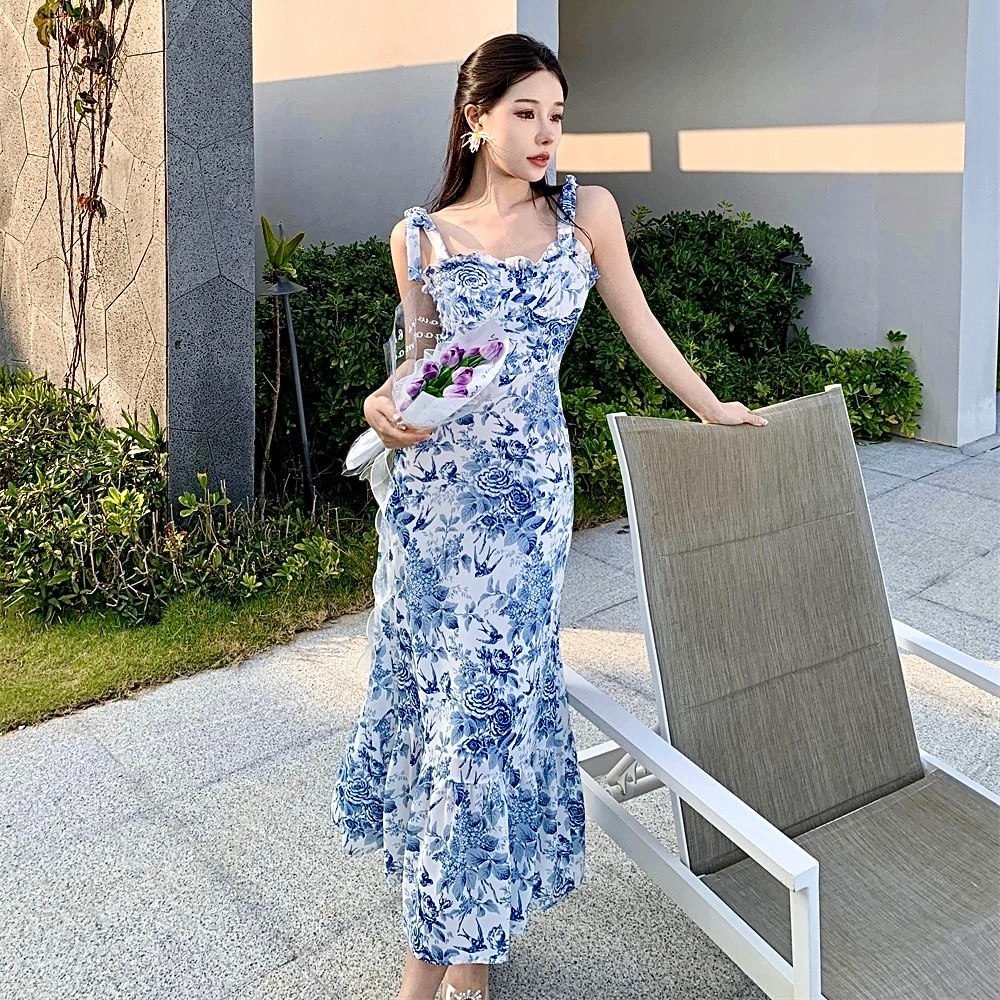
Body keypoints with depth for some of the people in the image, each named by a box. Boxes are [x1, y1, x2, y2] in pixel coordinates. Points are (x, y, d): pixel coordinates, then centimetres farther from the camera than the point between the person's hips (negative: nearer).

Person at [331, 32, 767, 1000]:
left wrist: (711, 408, 21)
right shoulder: (420, 236, 4)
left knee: (496, 691, 0)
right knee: (431, 685, 5)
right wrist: (387, 404, -10)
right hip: (432, 487, 1)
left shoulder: (587, 212, 4)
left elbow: (638, 323, 14)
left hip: (528, 489, -1)